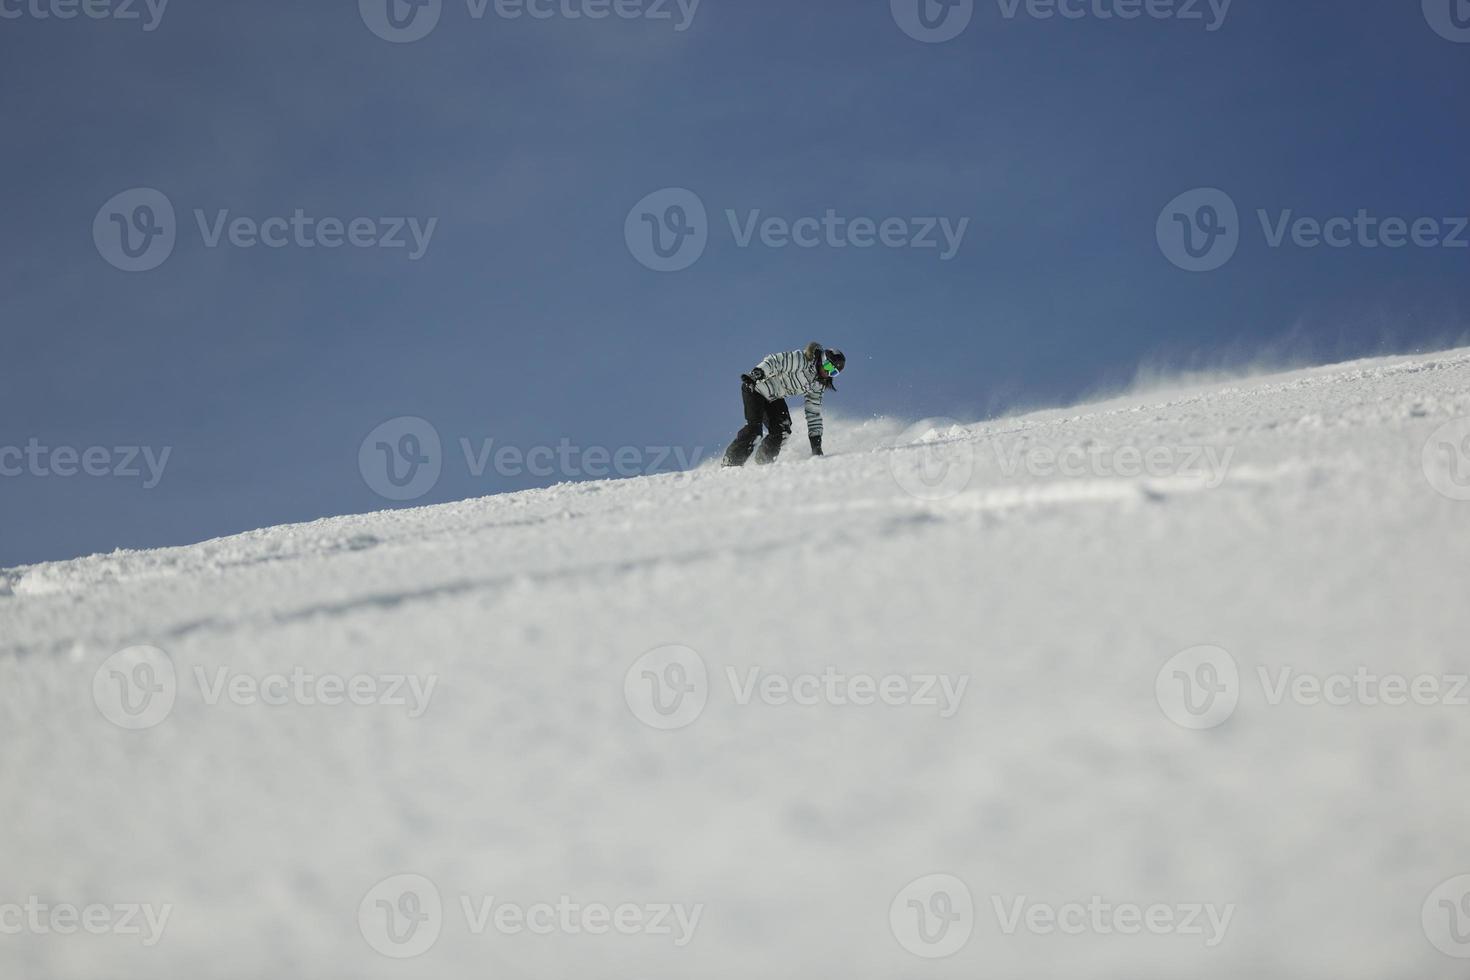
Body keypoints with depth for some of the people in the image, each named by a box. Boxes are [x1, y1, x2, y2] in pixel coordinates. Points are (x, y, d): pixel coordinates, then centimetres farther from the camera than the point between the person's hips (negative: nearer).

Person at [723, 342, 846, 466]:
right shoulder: (801, 360, -21)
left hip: (774, 398, 8)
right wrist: (758, 372, -46)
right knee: (754, 428, -21)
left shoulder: (818, 385, 3)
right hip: (755, 389, -8)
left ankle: (763, 462, 1)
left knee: (782, 431, -11)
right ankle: (731, 463, -17)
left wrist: (816, 442, 1)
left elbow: (814, 413, 7)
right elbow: (775, 361, -28)